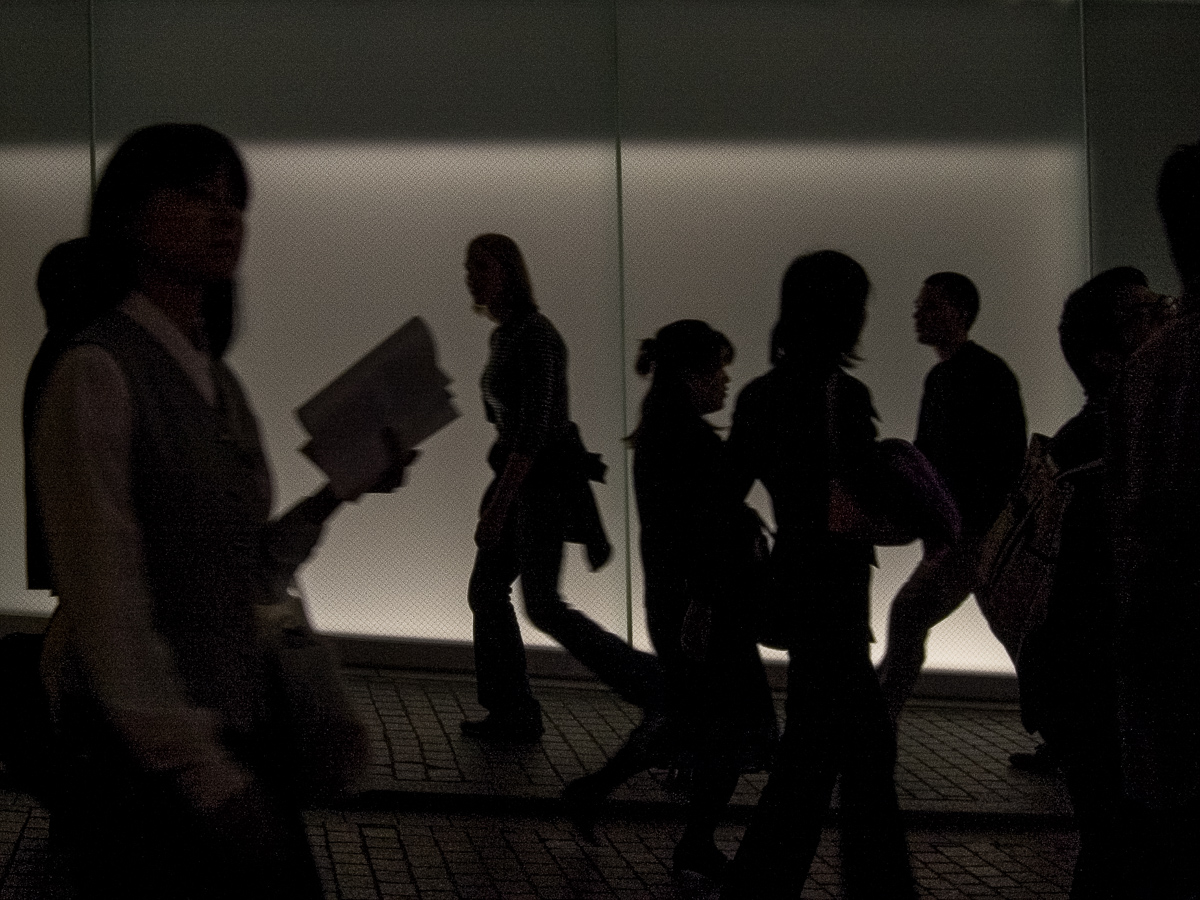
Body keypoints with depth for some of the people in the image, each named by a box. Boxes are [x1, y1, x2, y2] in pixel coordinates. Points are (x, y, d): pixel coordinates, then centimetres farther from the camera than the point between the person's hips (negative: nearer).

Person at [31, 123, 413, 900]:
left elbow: (248, 578, 11)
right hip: (145, 756, -7)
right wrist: (199, 766, -18)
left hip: (243, 730, 7)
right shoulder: (97, 373, -14)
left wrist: (336, 495, -1)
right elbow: (109, 608, -17)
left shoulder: (219, 384, 11)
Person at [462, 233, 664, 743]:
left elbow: (533, 427, -24)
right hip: (521, 476, 10)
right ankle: (512, 714, 17)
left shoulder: (535, 336, -18)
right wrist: (499, 497, 23)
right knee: (486, 590, 9)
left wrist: (498, 504, -26)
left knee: (542, 606, -9)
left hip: (545, 480, -10)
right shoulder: (503, 337, 11)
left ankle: (653, 687, -1)